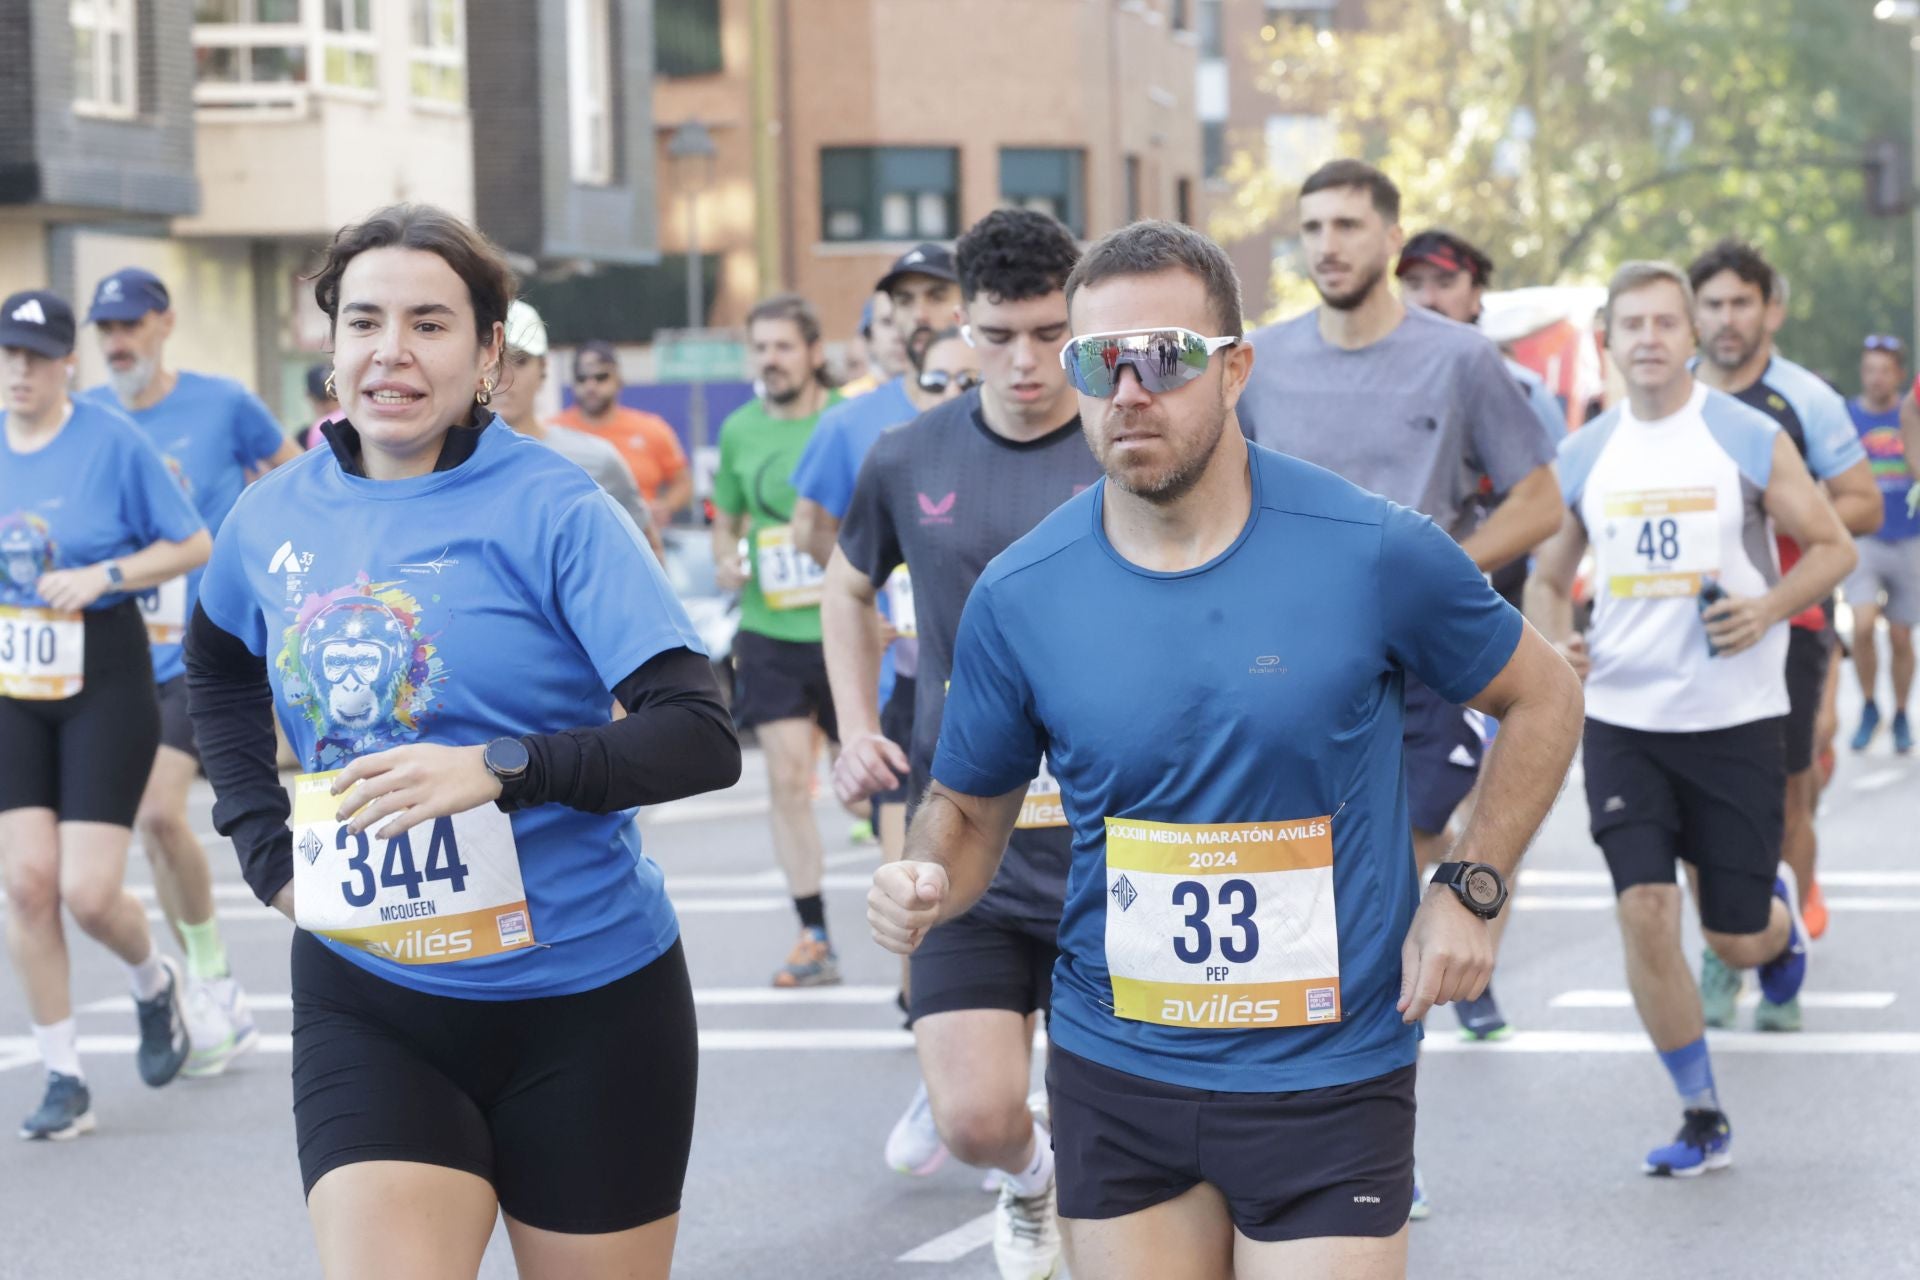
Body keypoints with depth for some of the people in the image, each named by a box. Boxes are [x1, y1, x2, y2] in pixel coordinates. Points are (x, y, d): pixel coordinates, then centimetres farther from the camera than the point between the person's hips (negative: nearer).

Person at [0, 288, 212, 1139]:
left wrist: (102, 575, -17)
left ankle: (155, 981, 28)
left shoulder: (112, 440, -9)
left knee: (88, 893, -8)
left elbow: (194, 545, -5)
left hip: (104, 684, -4)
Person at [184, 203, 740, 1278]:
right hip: (365, 1001, 3)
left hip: (582, 1003, -3)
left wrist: (498, 769, -29)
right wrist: (268, 852, 13)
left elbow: (702, 739, -18)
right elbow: (220, 670, 26)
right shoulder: (275, 518, 3)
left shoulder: (553, 511, -11)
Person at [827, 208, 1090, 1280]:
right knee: (978, 1121, -8)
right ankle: (1029, 1182, 28)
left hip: (1109, 842, -1)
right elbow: (849, 590, 21)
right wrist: (857, 729, 9)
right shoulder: (911, 459, 1)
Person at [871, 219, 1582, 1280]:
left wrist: (1468, 891, -4)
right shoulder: (1020, 596, -5)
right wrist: (926, 884, -13)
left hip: (1329, 1077, -2)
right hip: (1115, 1072, 2)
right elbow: (969, 806, 9)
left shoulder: (1375, 554, -11)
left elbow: (1541, 698, 5)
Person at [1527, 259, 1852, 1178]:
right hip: (1621, 716, 2)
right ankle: (1703, 1118, 5)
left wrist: (1769, 607, -16)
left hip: (1735, 719, -2)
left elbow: (1832, 547, 1)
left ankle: (1779, 911, 42)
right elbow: (1548, 575, 15)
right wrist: (1554, 645, -5)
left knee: (1735, 941, 2)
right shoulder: (1583, 455, 4)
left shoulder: (1748, 438, -5)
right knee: (1644, 912, -10)